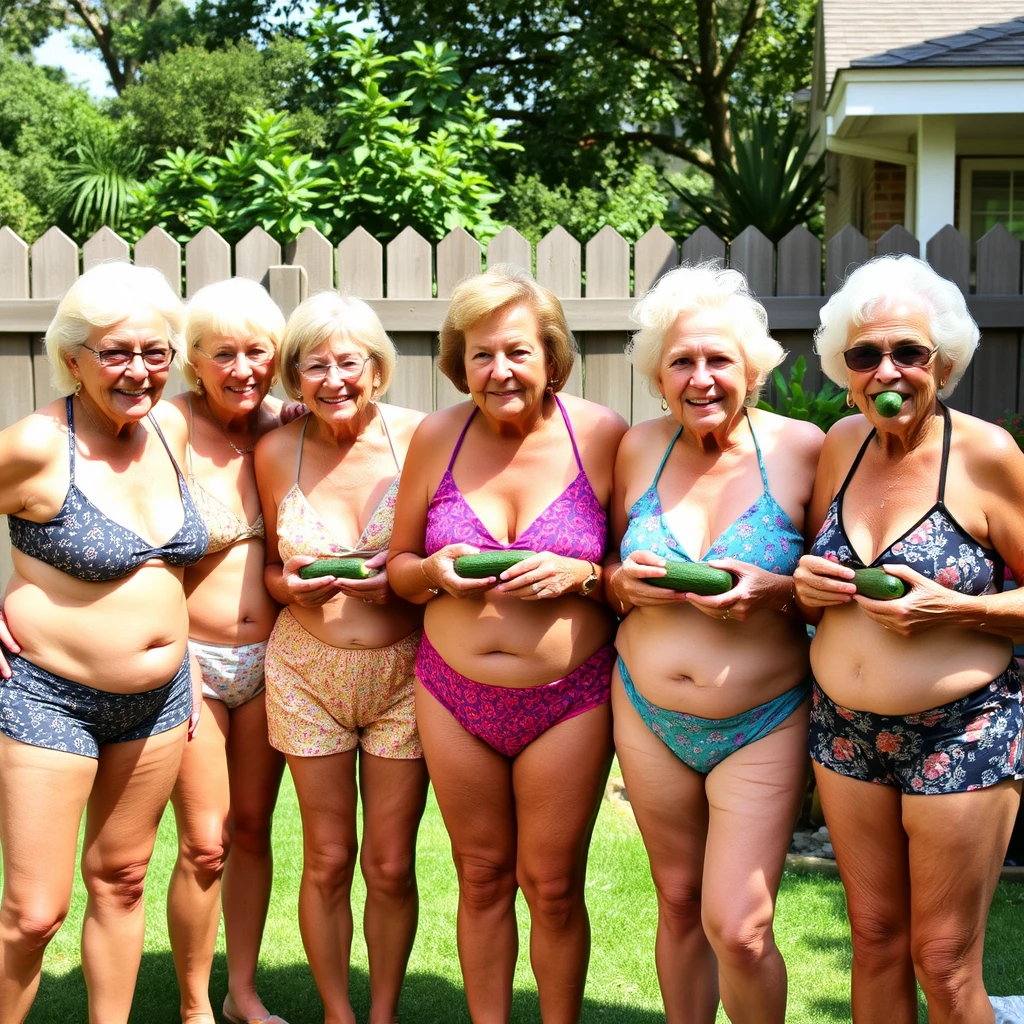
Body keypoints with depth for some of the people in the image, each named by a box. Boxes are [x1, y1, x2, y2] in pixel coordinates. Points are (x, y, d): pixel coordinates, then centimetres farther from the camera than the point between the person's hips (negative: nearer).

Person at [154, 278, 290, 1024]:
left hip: (268, 657, 4)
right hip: (193, 656, -4)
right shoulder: (169, 428, -14)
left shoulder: (280, 426, 0)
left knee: (254, 829, 14)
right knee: (205, 844, 0)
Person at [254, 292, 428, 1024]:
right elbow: (272, 567, 11)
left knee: (391, 866, 6)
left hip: (404, 669, -1)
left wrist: (400, 580, -18)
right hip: (308, 669, 1)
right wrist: (291, 584, -11)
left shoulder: (419, 437, -9)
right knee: (327, 861, 9)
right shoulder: (277, 451, -2)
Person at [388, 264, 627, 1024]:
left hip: (567, 696, -2)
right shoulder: (438, 437, -2)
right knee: (482, 877, 14)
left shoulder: (599, 434, -8)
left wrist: (578, 573, -21)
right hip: (455, 692, 2)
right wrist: (435, 572, -13)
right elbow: (398, 568, 8)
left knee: (553, 886, 6)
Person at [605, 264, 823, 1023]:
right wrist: (622, 582, -10)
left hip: (761, 725, -3)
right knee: (679, 903, 15)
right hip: (650, 717, 4)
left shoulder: (801, 448, -10)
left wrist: (775, 592, -22)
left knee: (737, 930, -8)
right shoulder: (638, 449, 0)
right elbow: (610, 573, 13)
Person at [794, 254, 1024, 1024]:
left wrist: (954, 609, -23)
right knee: (874, 937, 14)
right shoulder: (841, 444, 4)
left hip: (961, 731, -5)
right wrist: (803, 584, -5)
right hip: (845, 728, 5)